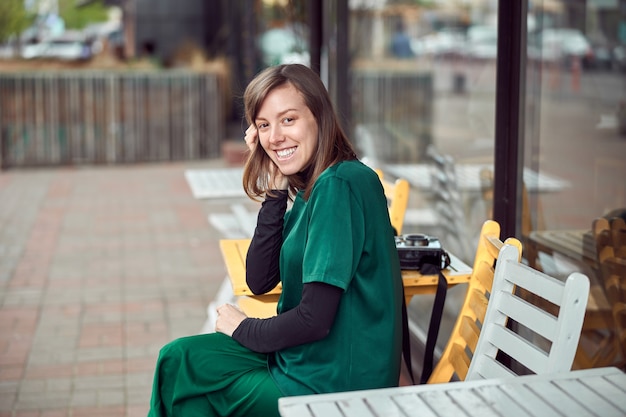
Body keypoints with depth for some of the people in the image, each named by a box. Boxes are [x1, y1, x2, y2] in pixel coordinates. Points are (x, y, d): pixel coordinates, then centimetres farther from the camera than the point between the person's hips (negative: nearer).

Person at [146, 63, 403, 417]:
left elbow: (314, 319, -24)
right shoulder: (309, 189, 6)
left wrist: (244, 329, -5)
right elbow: (259, 281, 3)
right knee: (177, 357, 10)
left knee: (180, 365, 3)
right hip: (304, 360, 8)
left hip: (332, 386, -8)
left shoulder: (340, 185, -22)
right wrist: (276, 189, -5)